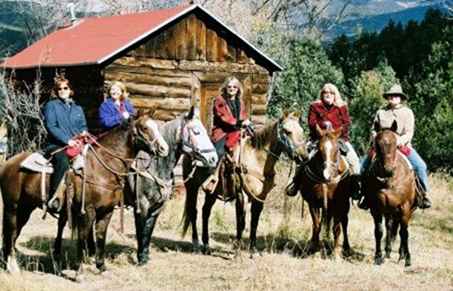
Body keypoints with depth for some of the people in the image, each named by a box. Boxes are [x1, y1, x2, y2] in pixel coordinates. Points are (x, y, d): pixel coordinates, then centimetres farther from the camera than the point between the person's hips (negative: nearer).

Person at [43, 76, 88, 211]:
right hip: (56, 145, -5)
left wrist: (83, 133, -3)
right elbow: (51, 126, -5)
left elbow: (83, 126, 23)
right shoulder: (51, 106, 7)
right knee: (62, 161, -37)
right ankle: (53, 198, -37)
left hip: (76, 144, 5)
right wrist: (67, 140, -16)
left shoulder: (77, 108, 23)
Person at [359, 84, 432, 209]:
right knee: (365, 165, -13)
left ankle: (424, 194, -8)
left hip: (403, 146, -2)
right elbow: (374, 130, 16)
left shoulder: (407, 112, 5)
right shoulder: (381, 112, 11)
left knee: (420, 166, -21)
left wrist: (399, 141, -21)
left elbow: (409, 133, -3)